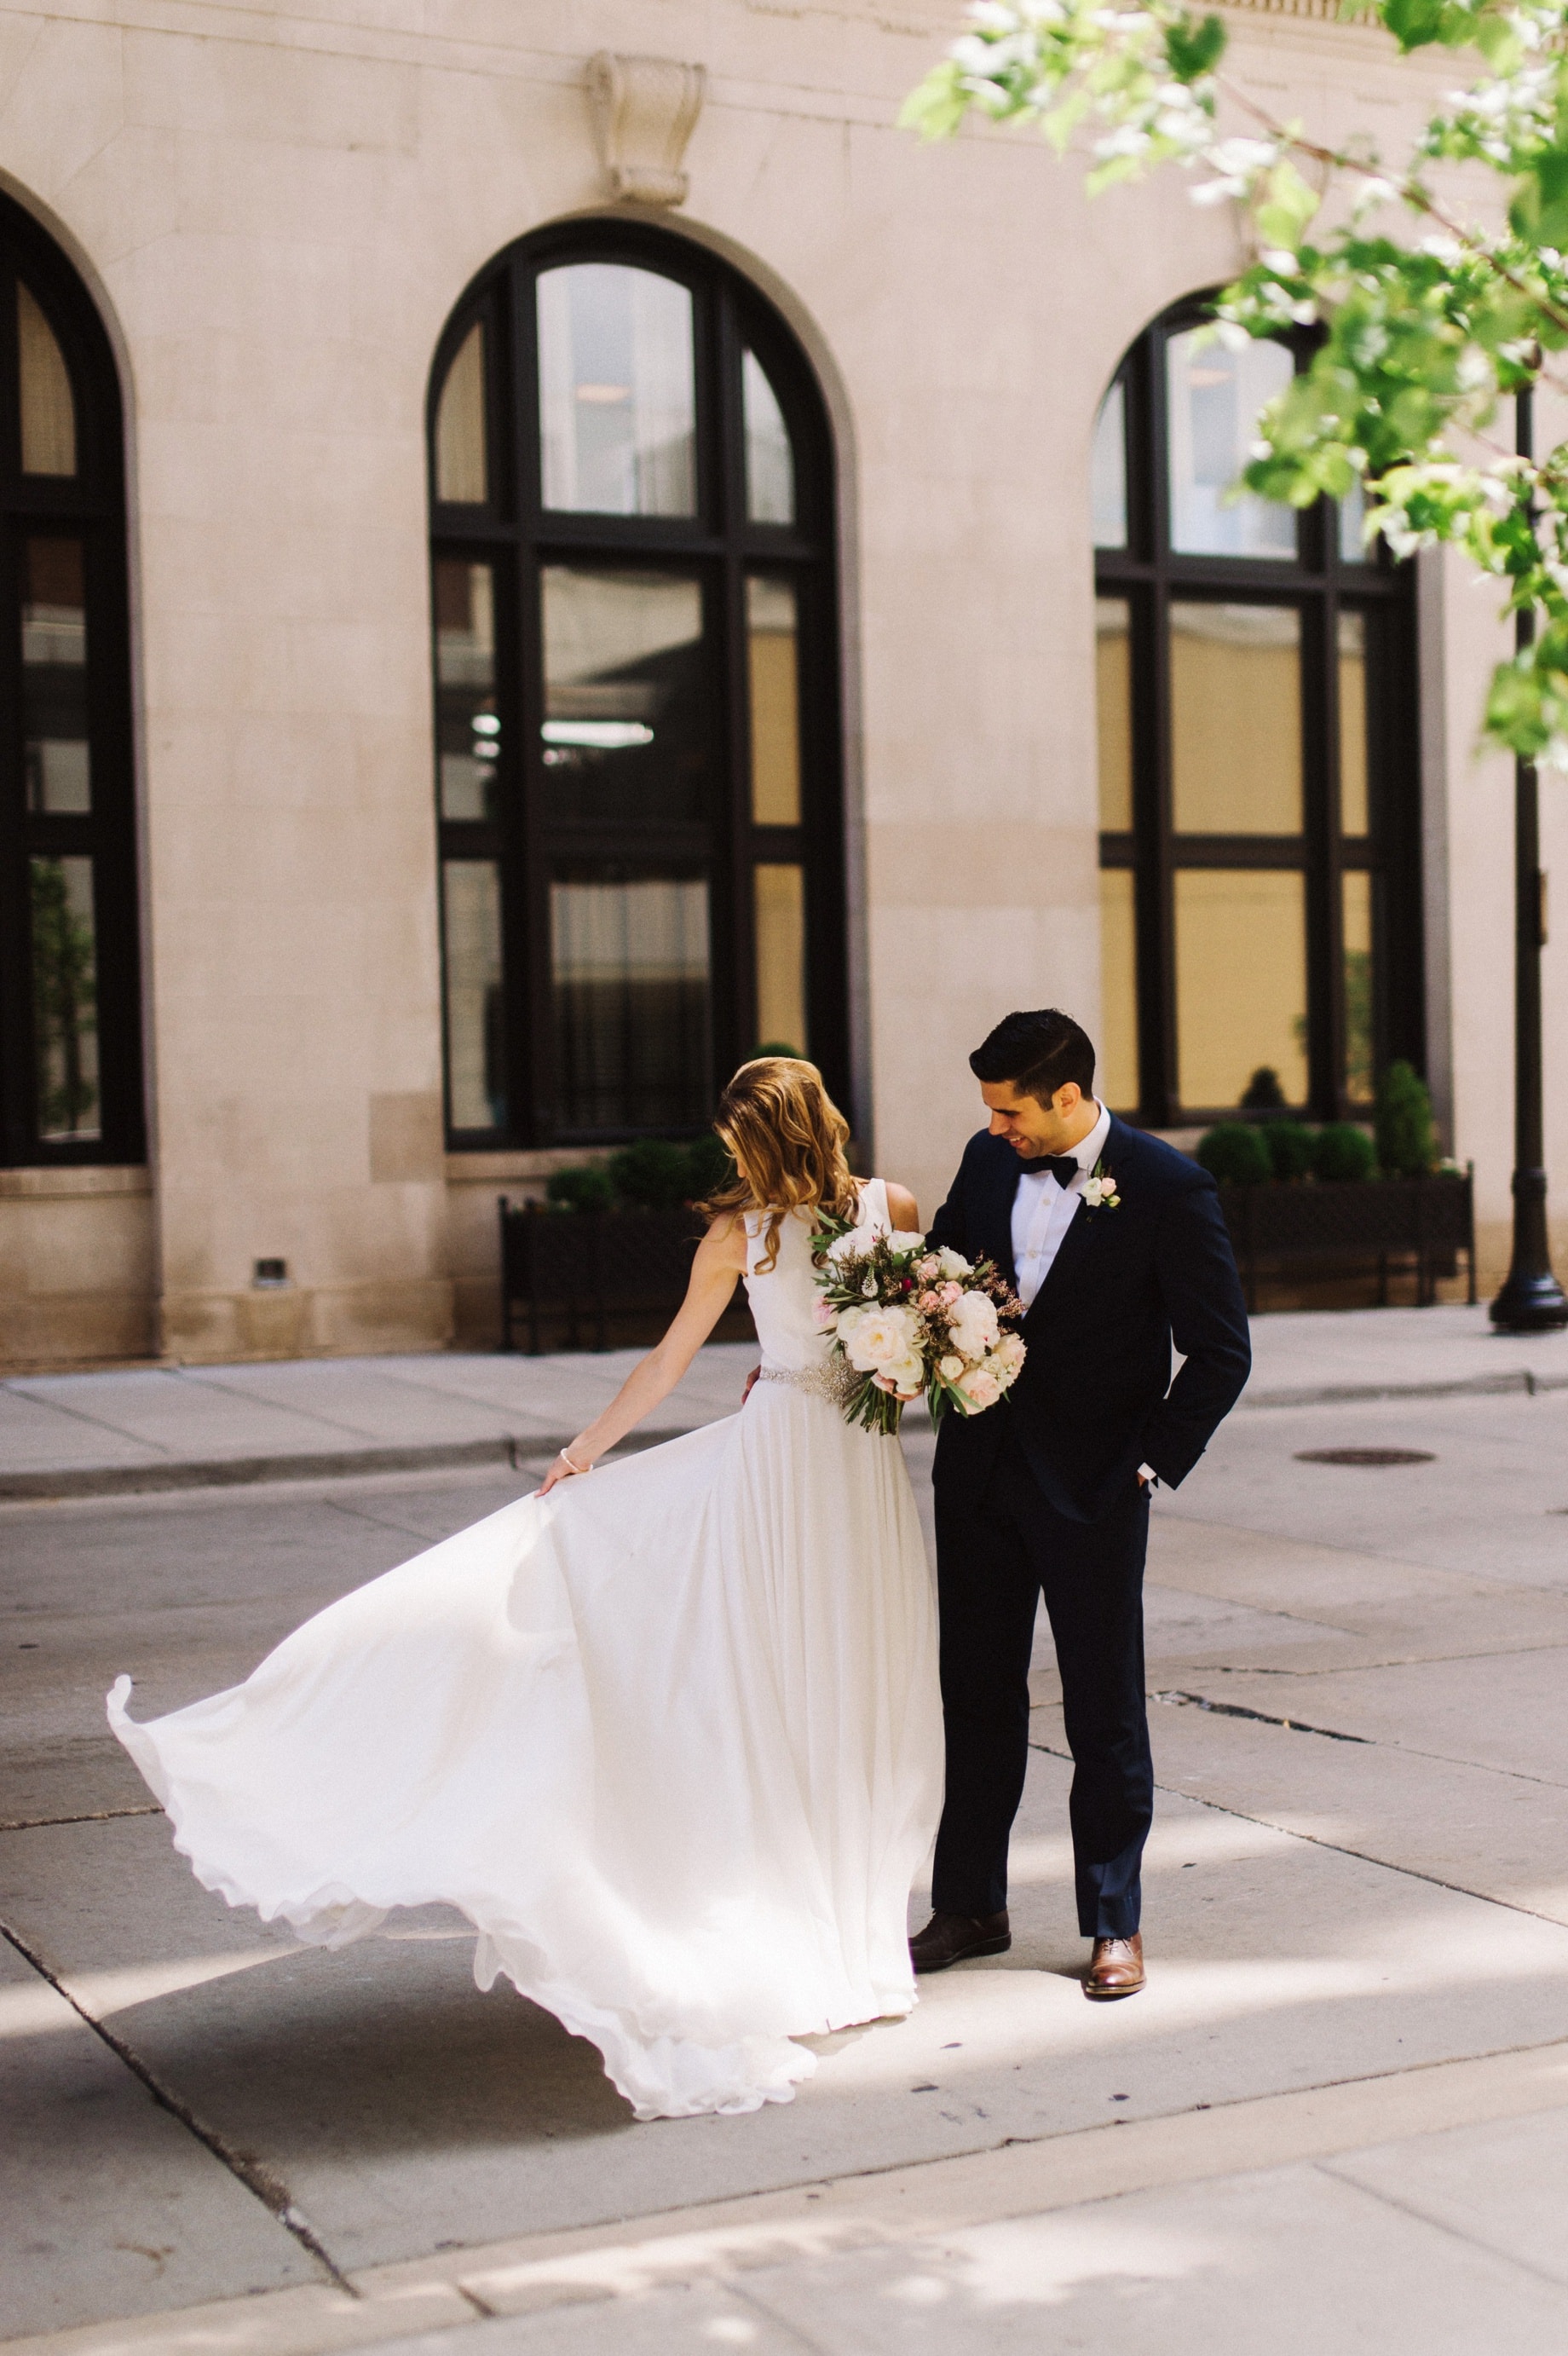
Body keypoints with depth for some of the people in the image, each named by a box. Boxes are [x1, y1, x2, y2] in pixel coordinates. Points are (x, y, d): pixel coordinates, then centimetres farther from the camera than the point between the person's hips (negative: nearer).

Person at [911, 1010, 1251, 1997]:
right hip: (981, 1471, 5)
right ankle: (970, 1905, 26)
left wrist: (1152, 1463, -11)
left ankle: (1115, 1924, 18)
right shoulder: (989, 1161, 2)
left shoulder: (1169, 1188, -13)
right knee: (976, 1695, 13)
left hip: (1093, 1483, -5)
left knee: (1106, 1711, 5)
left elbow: (1221, 1351, -9)